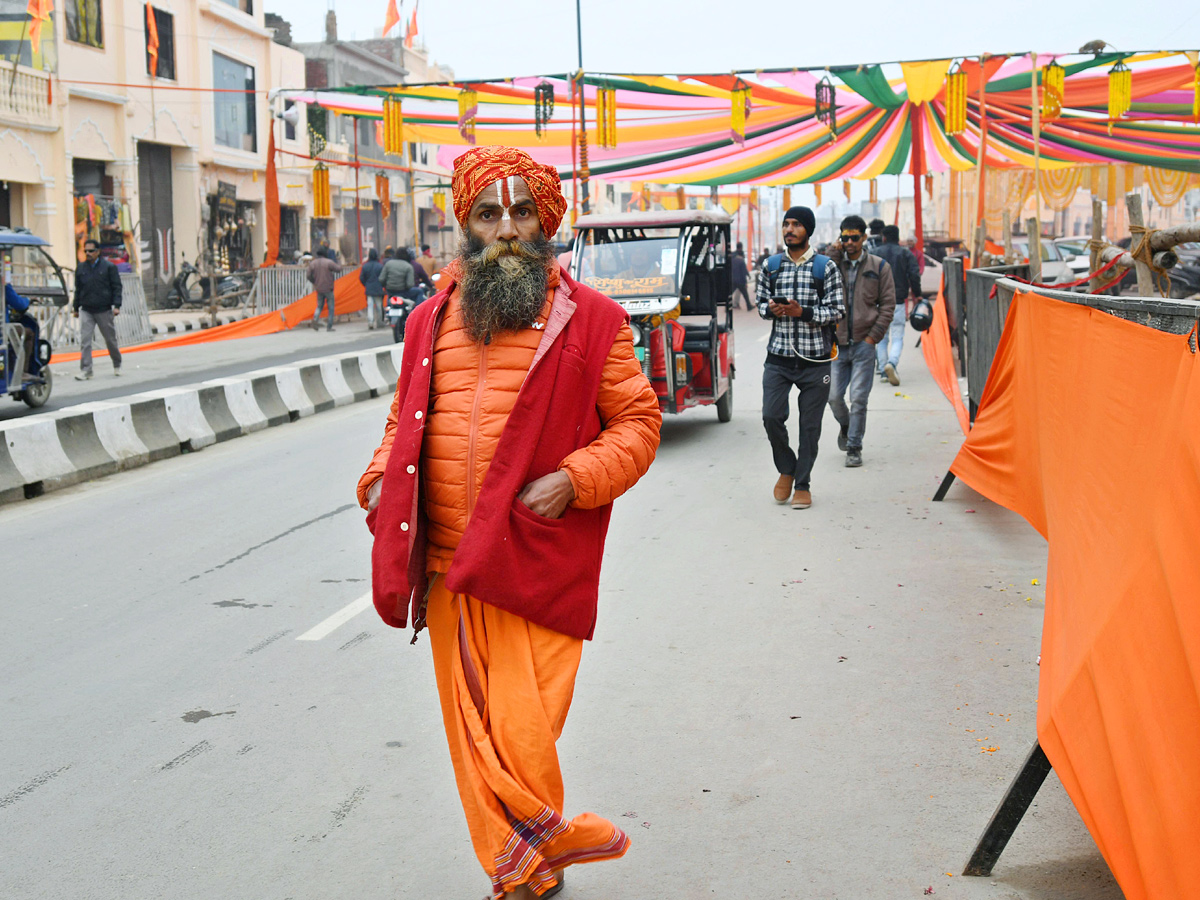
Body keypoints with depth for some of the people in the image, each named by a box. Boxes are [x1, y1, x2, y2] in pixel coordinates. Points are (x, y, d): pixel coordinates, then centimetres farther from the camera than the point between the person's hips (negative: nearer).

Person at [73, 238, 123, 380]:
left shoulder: (109, 266, -2)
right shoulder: (81, 268, 9)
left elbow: (117, 287, -3)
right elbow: (78, 289, 16)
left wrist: (116, 306, -12)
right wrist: (76, 308, 15)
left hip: (104, 310, -2)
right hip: (86, 311, 2)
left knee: (110, 339, 9)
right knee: (84, 341, -9)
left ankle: (117, 365, 30)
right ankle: (85, 370, -9)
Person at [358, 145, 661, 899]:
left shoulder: (590, 319, 1)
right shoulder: (433, 320, 14)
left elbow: (638, 421, 3)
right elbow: (405, 420, 24)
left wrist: (574, 479, -12)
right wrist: (382, 483, 6)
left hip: (535, 570, -4)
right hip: (446, 564, 5)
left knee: (521, 737, -10)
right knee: (471, 735, 10)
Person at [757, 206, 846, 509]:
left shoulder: (826, 267, 0)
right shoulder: (770, 265, 9)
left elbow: (838, 311, -2)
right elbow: (760, 301, 17)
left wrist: (803, 312, -16)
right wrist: (771, 309, -7)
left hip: (814, 360, -2)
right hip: (778, 357, 2)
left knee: (810, 424, 3)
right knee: (771, 416, -8)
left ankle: (802, 485, 16)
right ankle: (786, 470, 18)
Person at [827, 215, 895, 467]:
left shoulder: (879, 267, 3)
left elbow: (888, 304, 3)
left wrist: (874, 336, -5)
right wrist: (834, 255, -12)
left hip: (864, 343, -2)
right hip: (837, 342, 2)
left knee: (858, 398, -4)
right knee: (834, 395, 4)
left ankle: (854, 447, 7)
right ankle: (845, 427, 34)